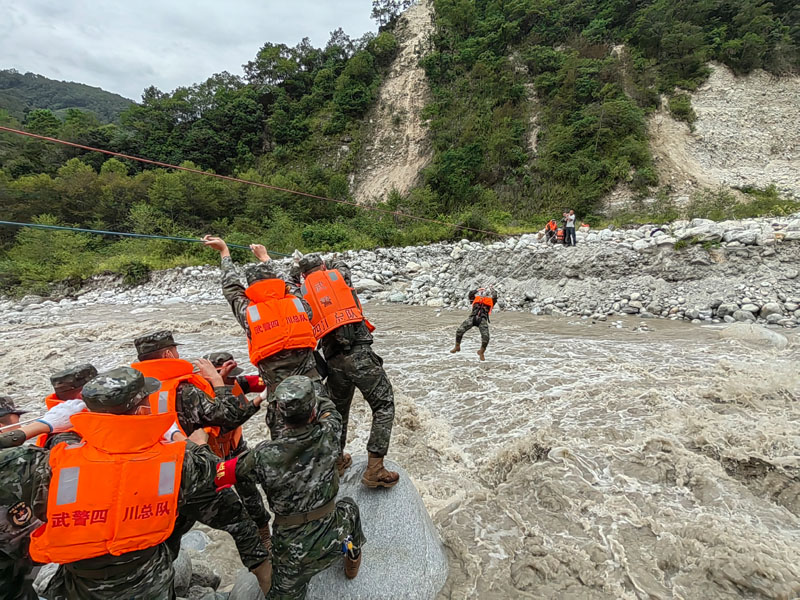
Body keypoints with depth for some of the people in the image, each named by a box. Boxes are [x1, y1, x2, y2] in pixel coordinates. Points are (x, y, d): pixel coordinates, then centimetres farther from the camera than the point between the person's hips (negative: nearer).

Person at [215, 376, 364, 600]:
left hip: (291, 551, -1)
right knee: (348, 507, 34)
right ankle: (352, 558, 50)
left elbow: (218, 474, -10)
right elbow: (327, 407, 0)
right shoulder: (328, 436, -22)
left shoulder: (264, 456, -24)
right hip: (332, 541, 1)